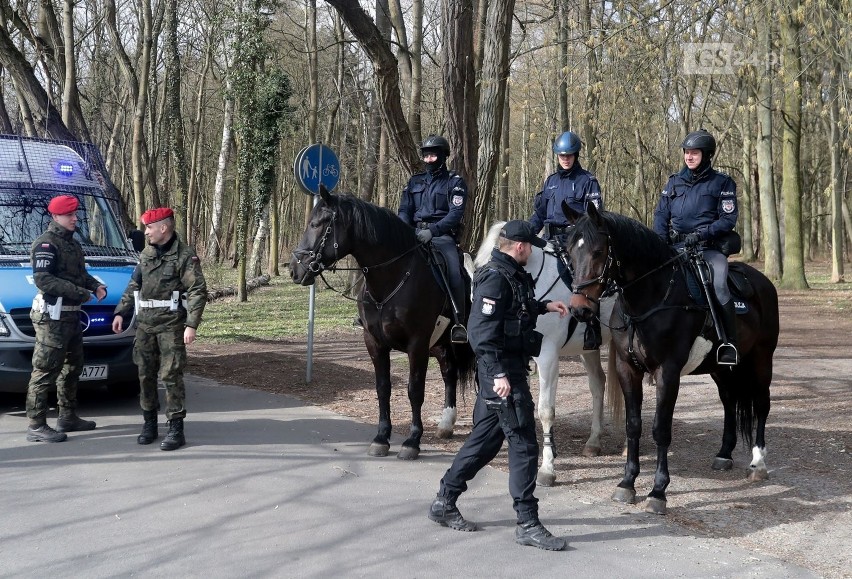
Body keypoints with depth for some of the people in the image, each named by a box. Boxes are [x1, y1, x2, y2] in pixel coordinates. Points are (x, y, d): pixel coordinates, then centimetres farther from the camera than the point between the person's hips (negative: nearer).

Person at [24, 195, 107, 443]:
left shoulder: (71, 243, 17)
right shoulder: (46, 243, -12)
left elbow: (81, 274, 26)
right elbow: (42, 279, -22)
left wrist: (96, 286, 4)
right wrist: (80, 292, -22)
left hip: (71, 315, 10)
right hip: (52, 316, -10)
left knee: (72, 367, 19)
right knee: (45, 371, -8)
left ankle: (68, 417, 30)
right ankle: (36, 426, -6)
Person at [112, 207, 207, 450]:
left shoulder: (185, 255, -7)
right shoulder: (146, 254, 13)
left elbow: (198, 291, -11)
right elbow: (133, 286, 21)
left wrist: (192, 324, -18)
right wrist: (120, 312, 12)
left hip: (171, 324, -6)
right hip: (145, 323, 6)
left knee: (171, 376, -6)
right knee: (145, 374, 9)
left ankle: (176, 428, 0)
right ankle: (149, 424, 20)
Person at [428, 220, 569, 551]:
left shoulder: (512, 275, 13)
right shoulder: (496, 278, -17)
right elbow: (483, 333, -23)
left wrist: (545, 307, 23)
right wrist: (499, 373, -26)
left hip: (508, 368, 10)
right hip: (502, 372, -10)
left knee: (485, 439, 16)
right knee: (523, 443, -6)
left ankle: (444, 502, 25)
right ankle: (527, 525, 0)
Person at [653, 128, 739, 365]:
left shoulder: (722, 183, 3)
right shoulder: (674, 182, 15)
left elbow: (728, 219, -5)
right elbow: (660, 215, 14)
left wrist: (701, 234, -18)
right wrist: (662, 242, -4)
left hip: (710, 247, -4)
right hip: (676, 247, 5)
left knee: (719, 286, -28)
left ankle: (729, 345, -24)